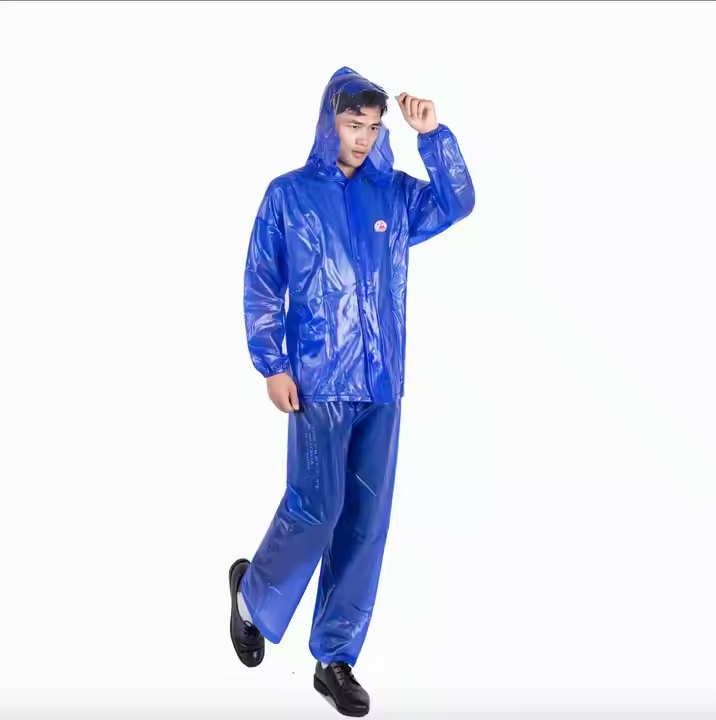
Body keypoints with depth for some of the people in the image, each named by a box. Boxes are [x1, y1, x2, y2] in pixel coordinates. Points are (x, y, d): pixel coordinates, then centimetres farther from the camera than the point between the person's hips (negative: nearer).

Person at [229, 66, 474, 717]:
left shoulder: (396, 194, 11)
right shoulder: (289, 194, 2)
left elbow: (458, 203, 2)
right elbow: (260, 285, 1)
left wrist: (433, 135, -7)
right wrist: (271, 364, -6)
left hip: (382, 383, 4)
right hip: (319, 379, -3)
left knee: (367, 522, 4)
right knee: (317, 508, -9)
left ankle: (335, 658, 16)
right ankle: (252, 592, 22)